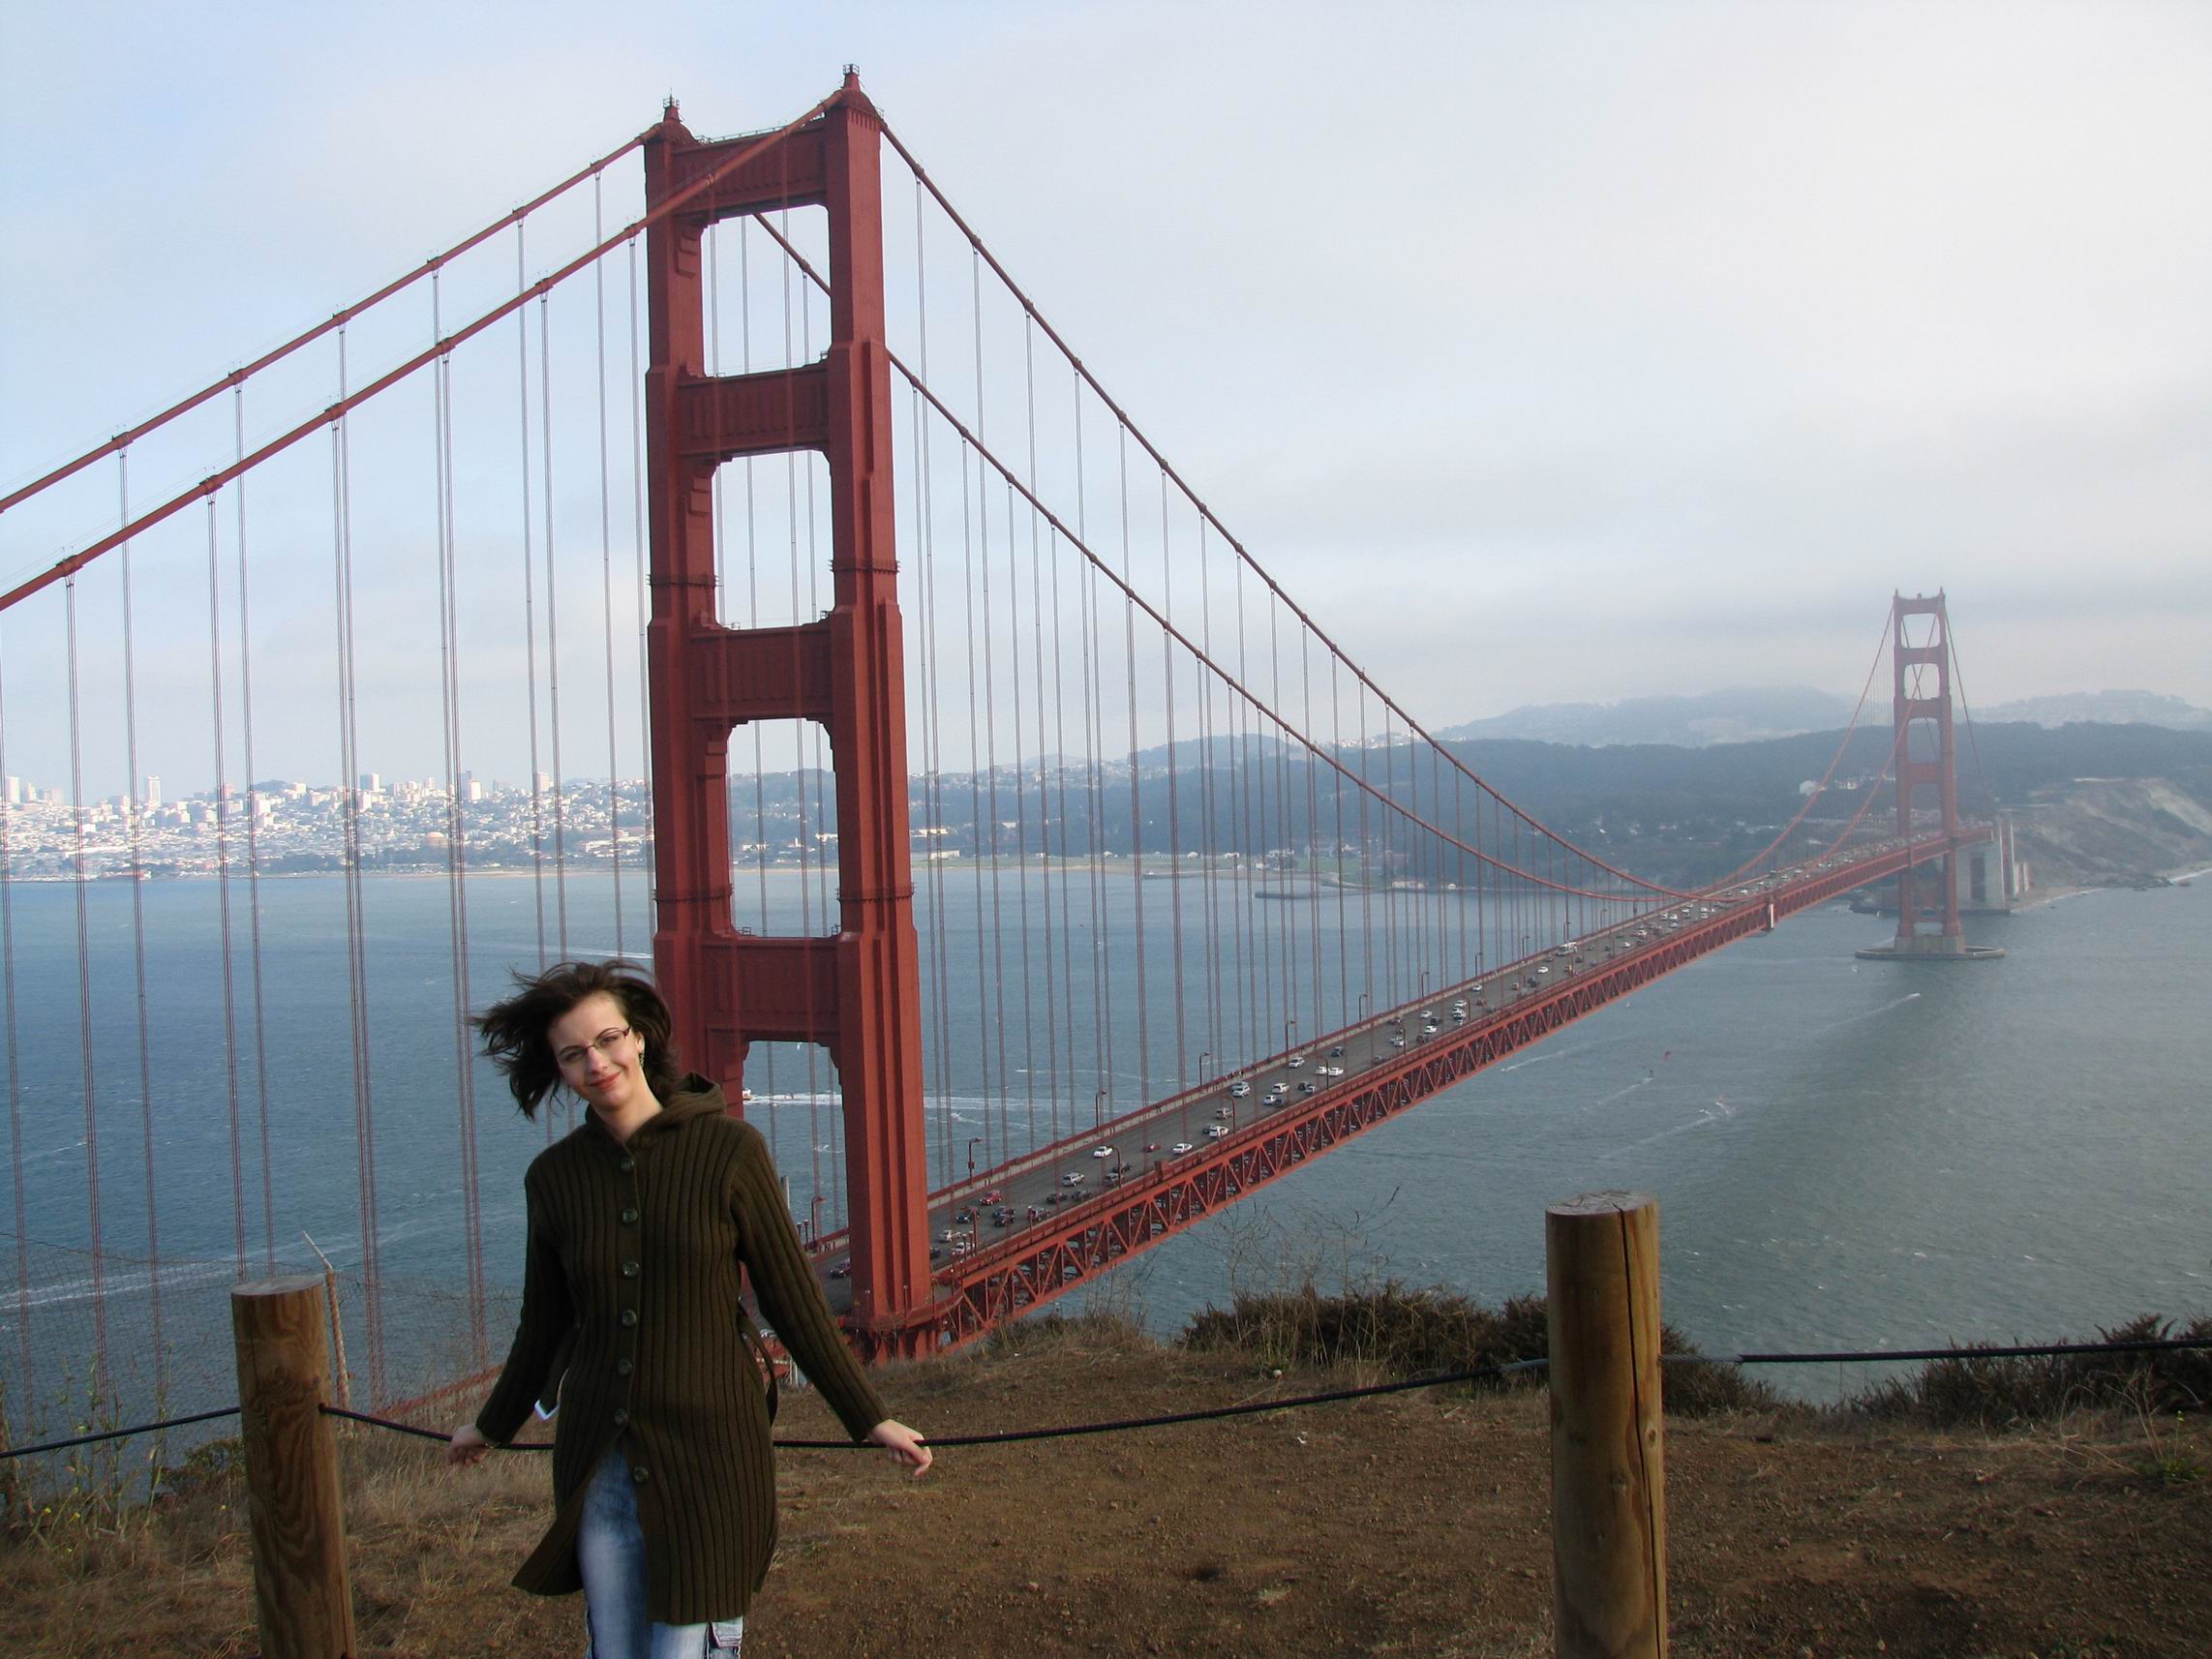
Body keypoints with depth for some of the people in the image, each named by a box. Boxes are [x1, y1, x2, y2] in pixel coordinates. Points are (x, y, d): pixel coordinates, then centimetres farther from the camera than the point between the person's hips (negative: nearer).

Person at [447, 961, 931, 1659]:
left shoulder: (729, 1148, -11)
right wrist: (493, 1426, 26)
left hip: (707, 1450, -3)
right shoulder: (554, 1176, -1)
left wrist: (869, 1419, -1)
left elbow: (793, 1299, -4)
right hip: (596, 1462, 4)